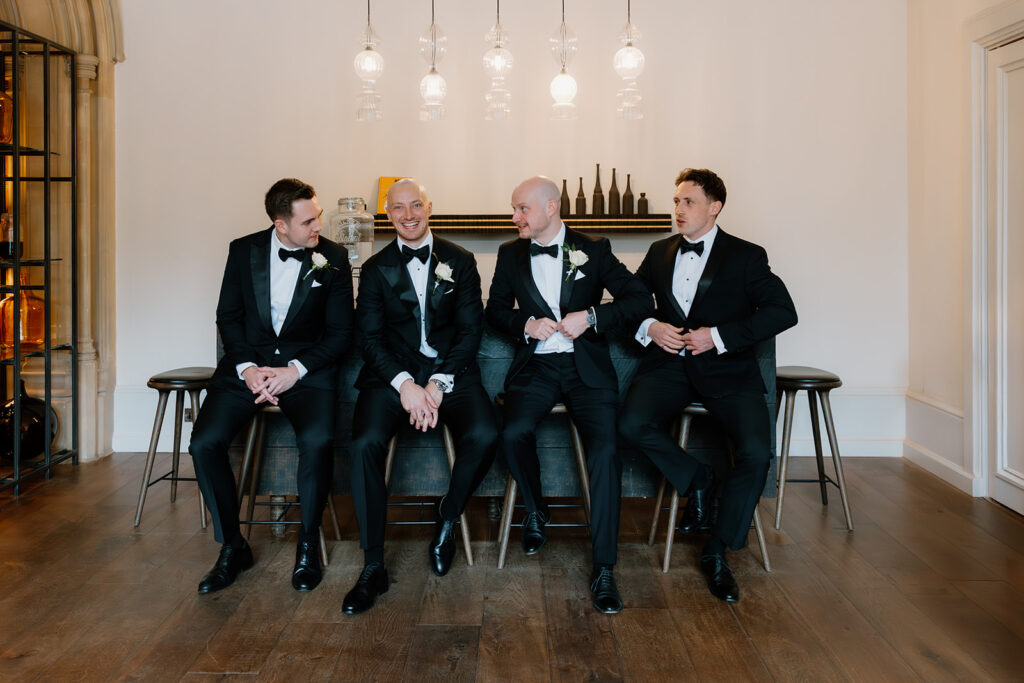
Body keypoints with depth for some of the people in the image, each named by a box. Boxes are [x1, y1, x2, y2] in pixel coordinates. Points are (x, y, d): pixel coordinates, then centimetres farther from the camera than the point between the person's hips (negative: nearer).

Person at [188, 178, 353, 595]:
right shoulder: (243, 251, 5)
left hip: (307, 368, -2)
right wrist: (247, 368, -10)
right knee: (205, 442, -21)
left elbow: (340, 333, 0)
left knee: (317, 440, -31)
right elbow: (228, 317, 7)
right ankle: (232, 547, -1)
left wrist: (295, 370, -14)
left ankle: (308, 545, -8)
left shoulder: (333, 258, 0)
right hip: (248, 365, 2)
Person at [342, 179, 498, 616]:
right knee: (365, 443, -28)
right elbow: (370, 337, 2)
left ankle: (447, 518, 0)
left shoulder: (460, 261, 9)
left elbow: (471, 329, 2)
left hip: (450, 371, 0)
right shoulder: (376, 269, 10)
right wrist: (404, 383, -15)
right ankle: (373, 567, -16)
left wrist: (438, 383, -12)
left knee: (483, 435, -30)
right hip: (392, 373, 0)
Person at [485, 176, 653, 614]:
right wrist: (525, 324, -6)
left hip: (586, 368, -2)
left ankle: (603, 569, -18)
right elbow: (495, 310, 15)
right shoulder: (510, 254, 13)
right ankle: (535, 510, 4)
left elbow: (641, 301, 1)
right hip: (535, 366, 2)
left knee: (605, 449, -25)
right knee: (513, 433, -29)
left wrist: (591, 316, -13)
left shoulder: (594, 250, 5)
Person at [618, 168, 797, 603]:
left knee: (756, 452, -25)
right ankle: (695, 478, 3)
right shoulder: (660, 253, 15)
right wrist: (649, 327, -5)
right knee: (632, 425, -27)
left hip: (726, 368, -3)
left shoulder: (746, 256, 2)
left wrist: (718, 335, -15)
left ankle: (717, 552, -5)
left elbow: (783, 312, -6)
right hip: (669, 363, 3)